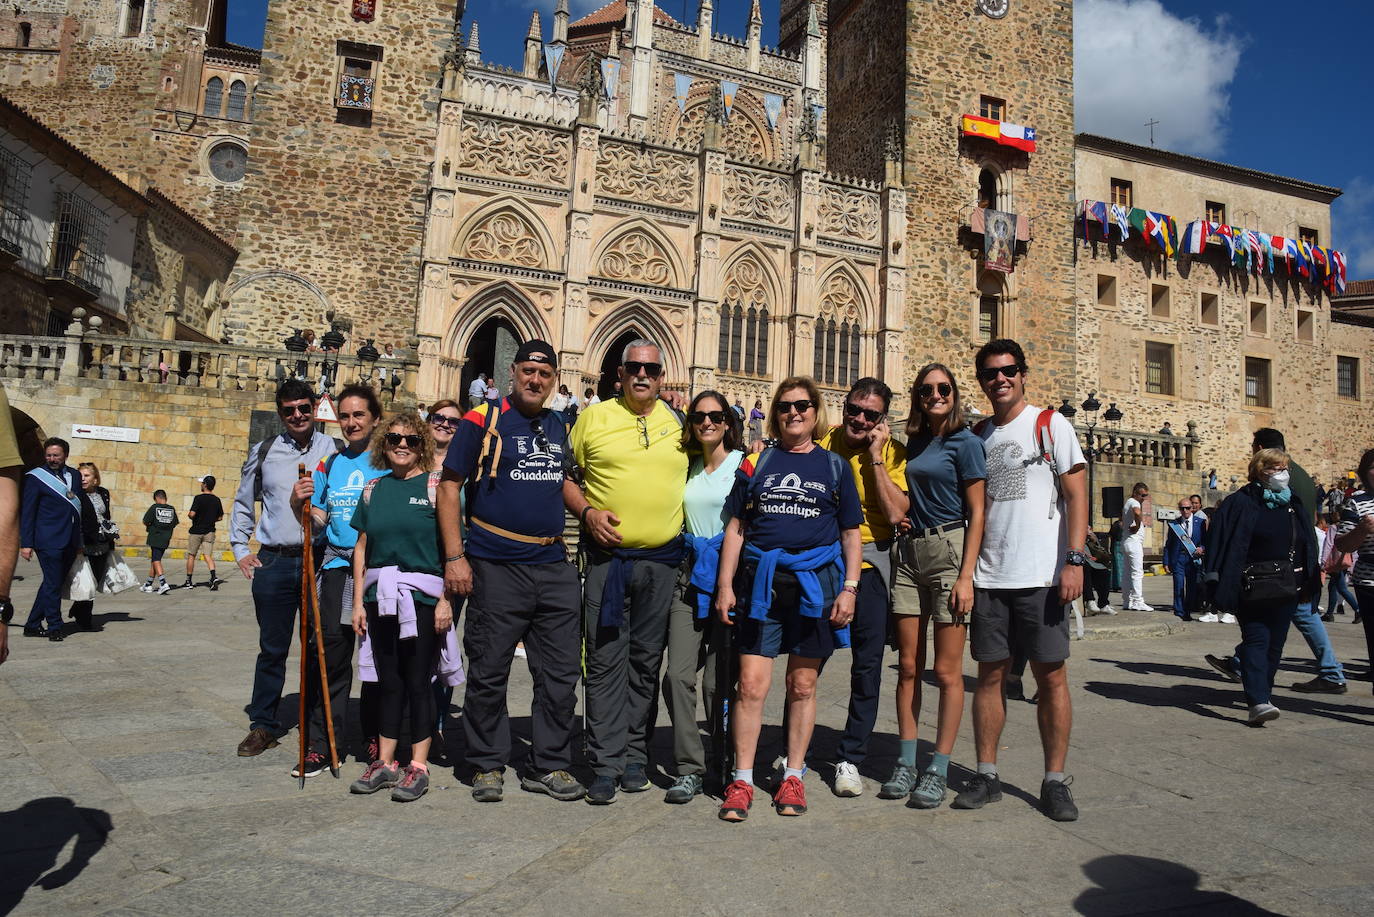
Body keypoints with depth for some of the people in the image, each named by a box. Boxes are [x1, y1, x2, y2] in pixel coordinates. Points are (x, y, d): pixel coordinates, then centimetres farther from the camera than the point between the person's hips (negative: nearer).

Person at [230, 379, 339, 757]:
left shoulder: (334, 451, 3)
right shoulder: (263, 453, 9)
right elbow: (243, 503, 20)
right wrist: (240, 549, 13)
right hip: (274, 563, 1)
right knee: (272, 648, 8)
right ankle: (263, 726, 21)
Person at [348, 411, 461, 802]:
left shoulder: (435, 485, -3)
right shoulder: (374, 489, 11)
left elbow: (450, 546, -6)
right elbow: (362, 547, 13)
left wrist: (446, 598, -12)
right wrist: (358, 602, 9)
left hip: (422, 596, -4)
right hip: (380, 597, 4)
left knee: (417, 681, 2)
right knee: (388, 681, 12)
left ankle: (418, 766, 12)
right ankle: (385, 763, 22)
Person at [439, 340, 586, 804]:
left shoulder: (560, 427, 13)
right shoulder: (483, 419, -2)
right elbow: (449, 487, -4)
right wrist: (454, 556, -11)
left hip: (555, 567, 5)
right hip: (497, 568, -5)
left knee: (561, 673, 8)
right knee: (489, 672, 5)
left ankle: (550, 765, 22)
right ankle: (488, 766, 21)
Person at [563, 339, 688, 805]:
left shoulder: (679, 424, 9)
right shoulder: (593, 417, 3)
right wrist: (587, 512, -10)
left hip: (662, 560, 2)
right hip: (607, 556, -2)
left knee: (646, 661, 10)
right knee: (605, 660, -1)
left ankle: (635, 755, 23)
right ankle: (605, 763, 7)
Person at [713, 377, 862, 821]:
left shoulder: (835, 466, 10)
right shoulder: (757, 463, 11)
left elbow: (851, 535, 11)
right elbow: (736, 528, 10)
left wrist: (849, 588, 0)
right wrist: (725, 586, 2)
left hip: (815, 582, 0)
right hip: (760, 582, 0)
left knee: (802, 686, 8)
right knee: (751, 685, -4)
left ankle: (793, 777, 22)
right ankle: (742, 780, 8)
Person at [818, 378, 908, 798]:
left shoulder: (893, 452, -3)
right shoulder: (824, 442, 0)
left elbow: (895, 513, -16)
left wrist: (875, 457, -15)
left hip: (869, 562, -1)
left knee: (867, 665, 1)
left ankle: (850, 759, 16)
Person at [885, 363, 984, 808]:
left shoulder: (966, 442, -4)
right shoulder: (914, 442, 14)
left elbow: (977, 512, -8)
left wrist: (966, 577, -14)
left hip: (949, 551, -6)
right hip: (909, 553, 6)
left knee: (946, 671, 0)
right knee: (908, 666, 8)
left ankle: (938, 771, 10)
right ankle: (906, 763, 17)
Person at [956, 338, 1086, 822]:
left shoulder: (1051, 425, 1)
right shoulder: (978, 436, 13)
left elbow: (1076, 495, -5)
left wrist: (1074, 560, -14)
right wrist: (966, 569, 8)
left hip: (1042, 576, -4)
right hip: (989, 577, 4)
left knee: (1051, 676, 2)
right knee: (990, 674, 7)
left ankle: (1055, 781, 13)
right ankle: (986, 775, 16)